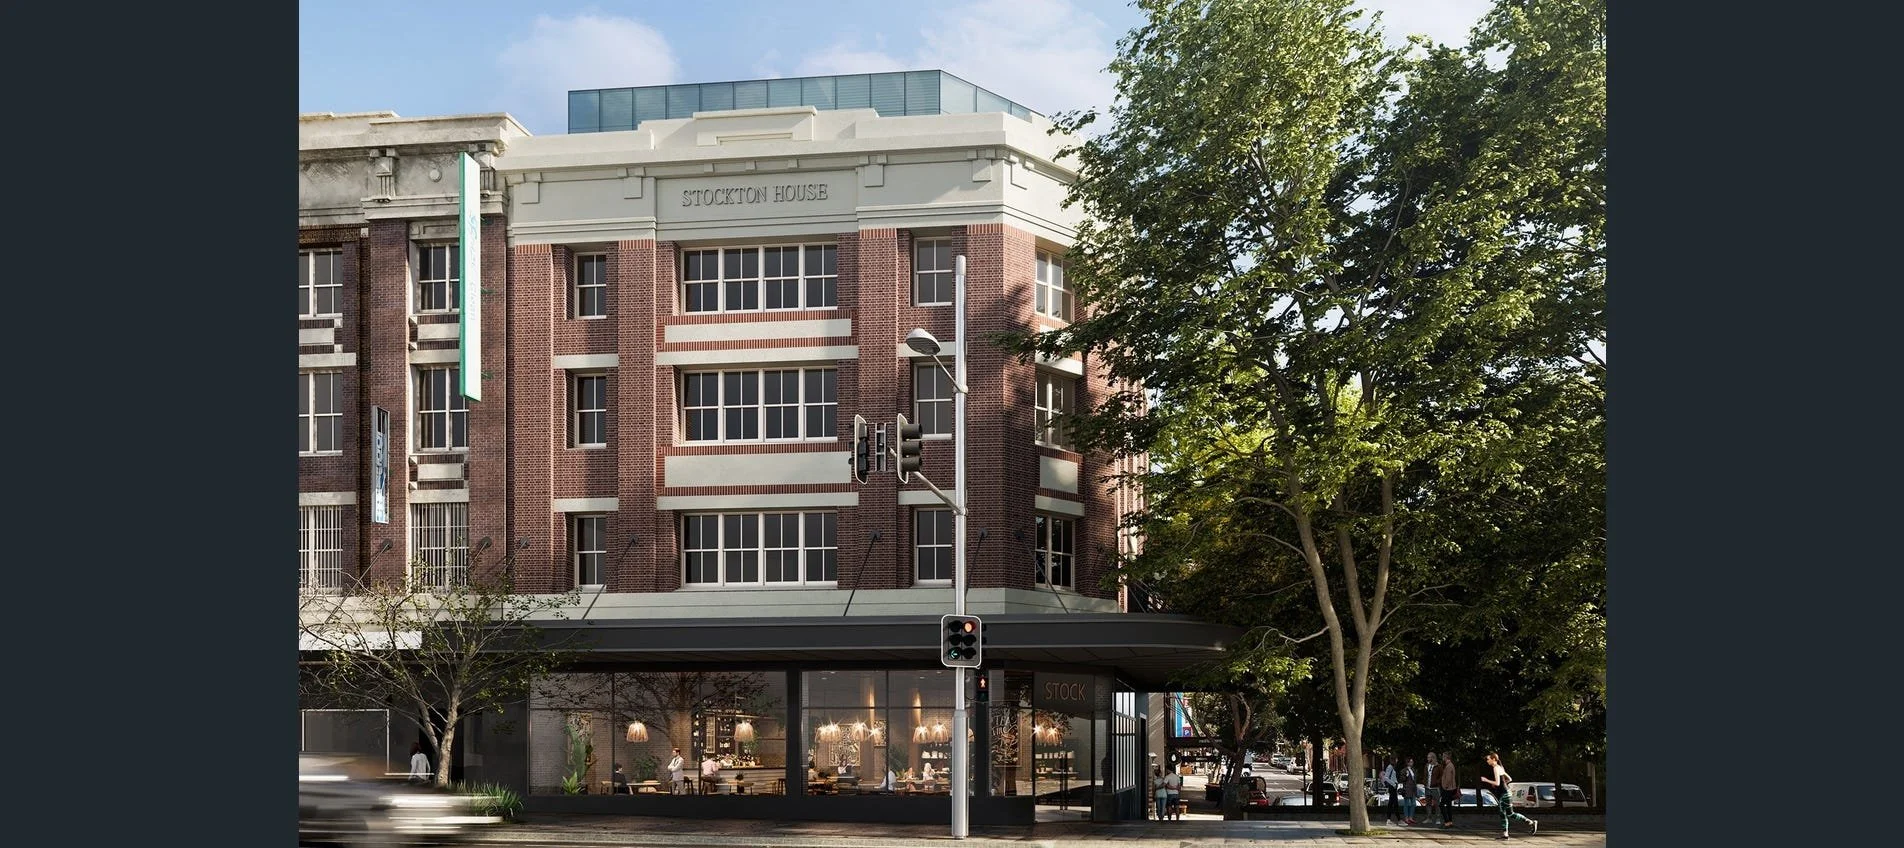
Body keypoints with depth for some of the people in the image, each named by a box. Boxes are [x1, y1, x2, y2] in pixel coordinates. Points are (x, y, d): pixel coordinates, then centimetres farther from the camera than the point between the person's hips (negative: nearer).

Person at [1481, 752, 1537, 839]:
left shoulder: (1496, 768, -14)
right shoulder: (1500, 768, 15)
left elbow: (1497, 783, -21)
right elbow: (1509, 779, 20)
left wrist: (1486, 780, -14)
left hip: (1504, 795, -10)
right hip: (1502, 795, 10)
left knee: (1510, 814, -8)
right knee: (1502, 814, 8)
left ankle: (1532, 823, -5)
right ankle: (1505, 834, 7)